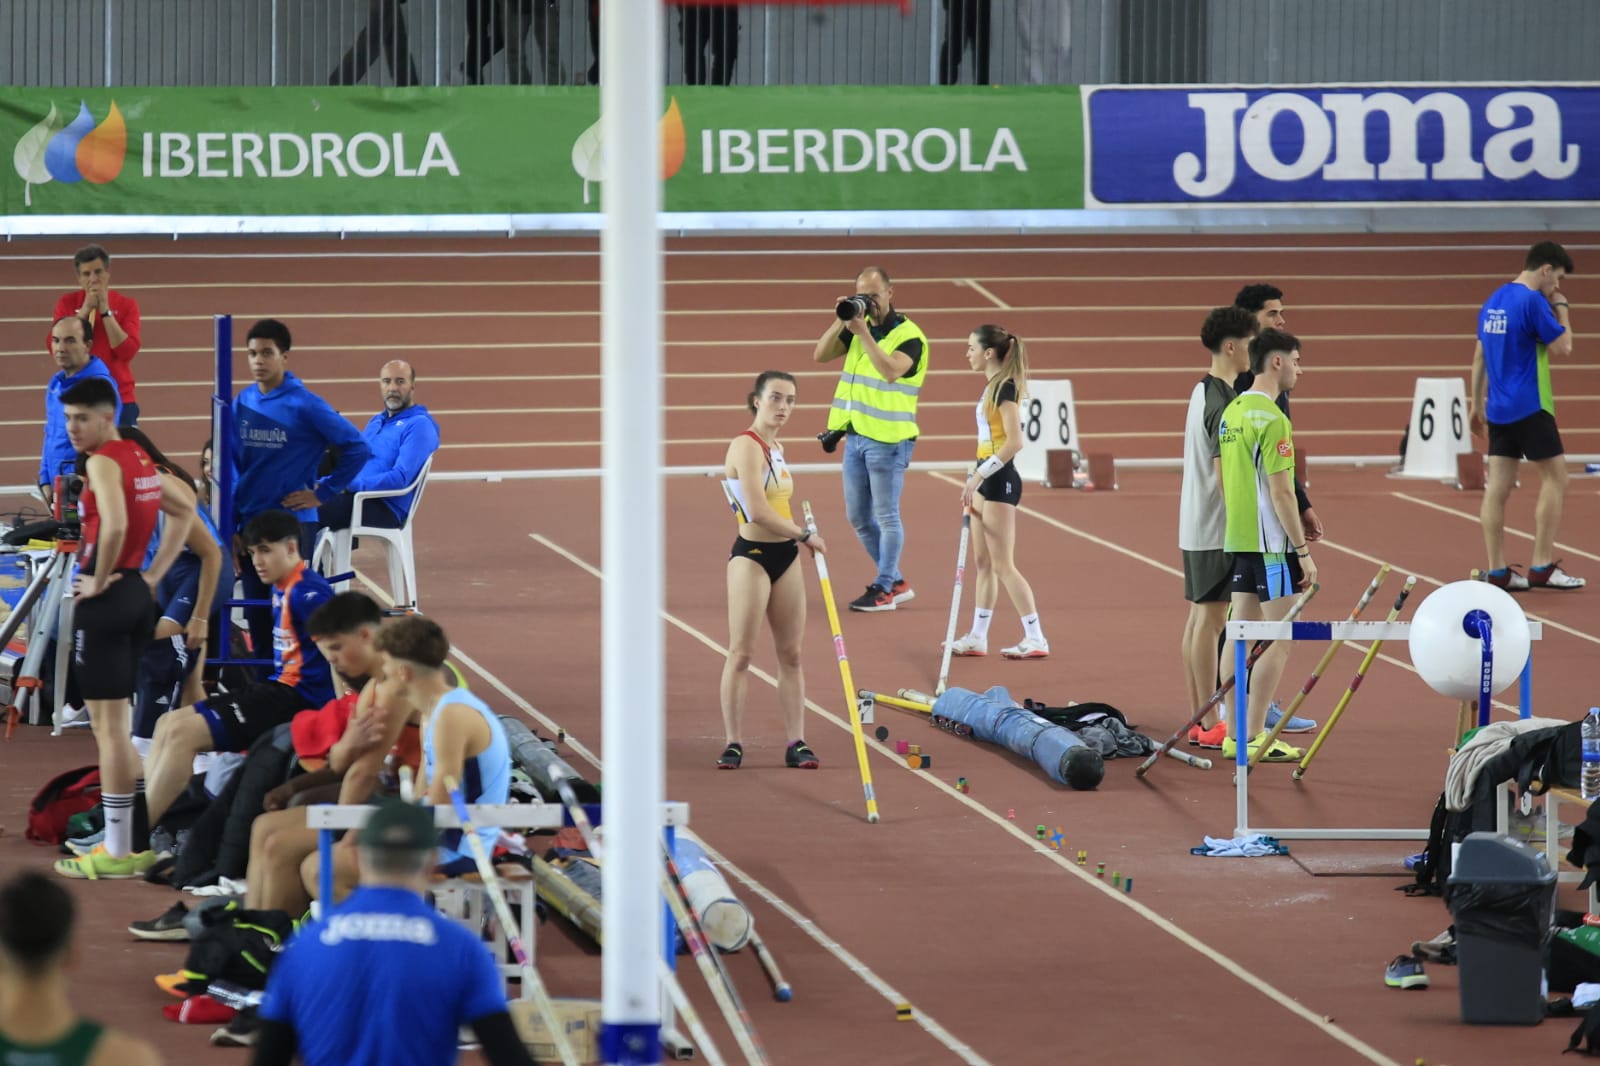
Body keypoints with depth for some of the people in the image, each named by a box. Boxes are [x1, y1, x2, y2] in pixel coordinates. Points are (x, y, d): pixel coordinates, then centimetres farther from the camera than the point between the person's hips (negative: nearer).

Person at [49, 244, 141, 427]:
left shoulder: (126, 305, 2)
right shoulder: (67, 303, 5)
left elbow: (127, 351, -10)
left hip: (119, 399, 0)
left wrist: (105, 310, -12)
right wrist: (86, 309, -11)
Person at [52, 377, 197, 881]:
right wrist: (154, 573, 18)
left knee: (108, 728, -4)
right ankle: (139, 843, 19)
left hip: (105, 598, -9)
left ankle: (117, 853, -2)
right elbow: (186, 507, 23)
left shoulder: (102, 462, -15)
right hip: (137, 595, 9)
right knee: (119, 726, 16)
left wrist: (99, 580, -16)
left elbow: (114, 526, -31)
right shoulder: (140, 459, 12)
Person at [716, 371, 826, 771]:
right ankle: (733, 743, 0)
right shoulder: (747, 447, -14)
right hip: (752, 556, -8)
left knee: (791, 653, 7)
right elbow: (759, 513, -22)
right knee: (741, 653, -4)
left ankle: (797, 742, 8)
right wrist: (804, 535, -13)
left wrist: (799, 536, 9)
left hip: (785, 557, 8)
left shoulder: (776, 447, 13)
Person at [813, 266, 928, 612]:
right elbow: (820, 355, 6)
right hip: (855, 436, 8)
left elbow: (890, 370, -28)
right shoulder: (860, 326, 10)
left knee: (886, 517, -2)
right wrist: (841, 321, -6)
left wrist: (863, 333, -27)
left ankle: (883, 590, 5)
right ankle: (896, 581, 23)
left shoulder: (909, 336, -11)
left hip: (888, 440, -8)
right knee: (859, 518, 12)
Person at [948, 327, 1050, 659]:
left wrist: (978, 476, -23)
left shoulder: (1005, 388, -16)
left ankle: (1035, 639, -5)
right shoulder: (991, 387, 12)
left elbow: (1015, 441, -24)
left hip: (999, 479, -10)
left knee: (1003, 565, -7)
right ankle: (977, 637, 17)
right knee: (983, 562, 12)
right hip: (986, 479, 10)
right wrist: (974, 480, 18)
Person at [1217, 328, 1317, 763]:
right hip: (1272, 544, -9)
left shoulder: (1232, 412, 11)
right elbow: (1281, 491, -18)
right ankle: (1254, 738, -5)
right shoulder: (1271, 418, -16)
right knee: (1278, 641, -4)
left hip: (1239, 540, 9)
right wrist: (1303, 551, -15)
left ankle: (1235, 733, 14)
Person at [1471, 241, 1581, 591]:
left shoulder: (1493, 302, 12)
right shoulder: (1533, 301, -14)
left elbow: (1479, 356, 17)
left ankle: (1497, 571, 4)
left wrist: (1476, 404, 22)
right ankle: (1542, 567, -2)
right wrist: (1561, 309, 1)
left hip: (1498, 408, 8)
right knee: (1555, 480, 0)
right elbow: (1562, 348, -12)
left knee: (1498, 487, 5)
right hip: (1530, 409, -8)